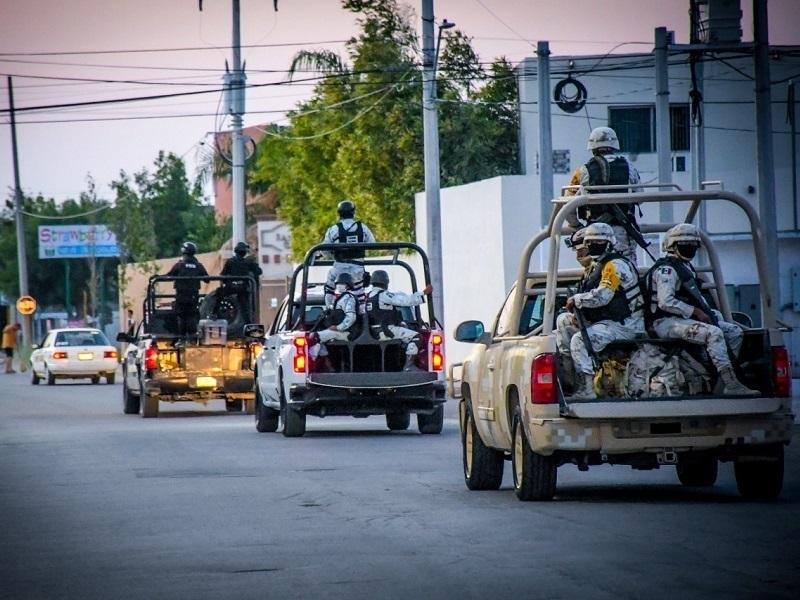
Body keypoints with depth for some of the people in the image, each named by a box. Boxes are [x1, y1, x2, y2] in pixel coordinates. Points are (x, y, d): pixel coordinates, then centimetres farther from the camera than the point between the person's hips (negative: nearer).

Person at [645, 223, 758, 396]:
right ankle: (732, 386, -36)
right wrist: (696, 312, -19)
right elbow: (665, 302, -22)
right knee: (714, 333, -31)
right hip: (668, 322, -10)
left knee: (734, 331, 1)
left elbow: (698, 298, 25)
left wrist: (709, 312, 4)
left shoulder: (686, 267, 22)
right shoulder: (666, 269, -10)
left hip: (685, 318, 10)